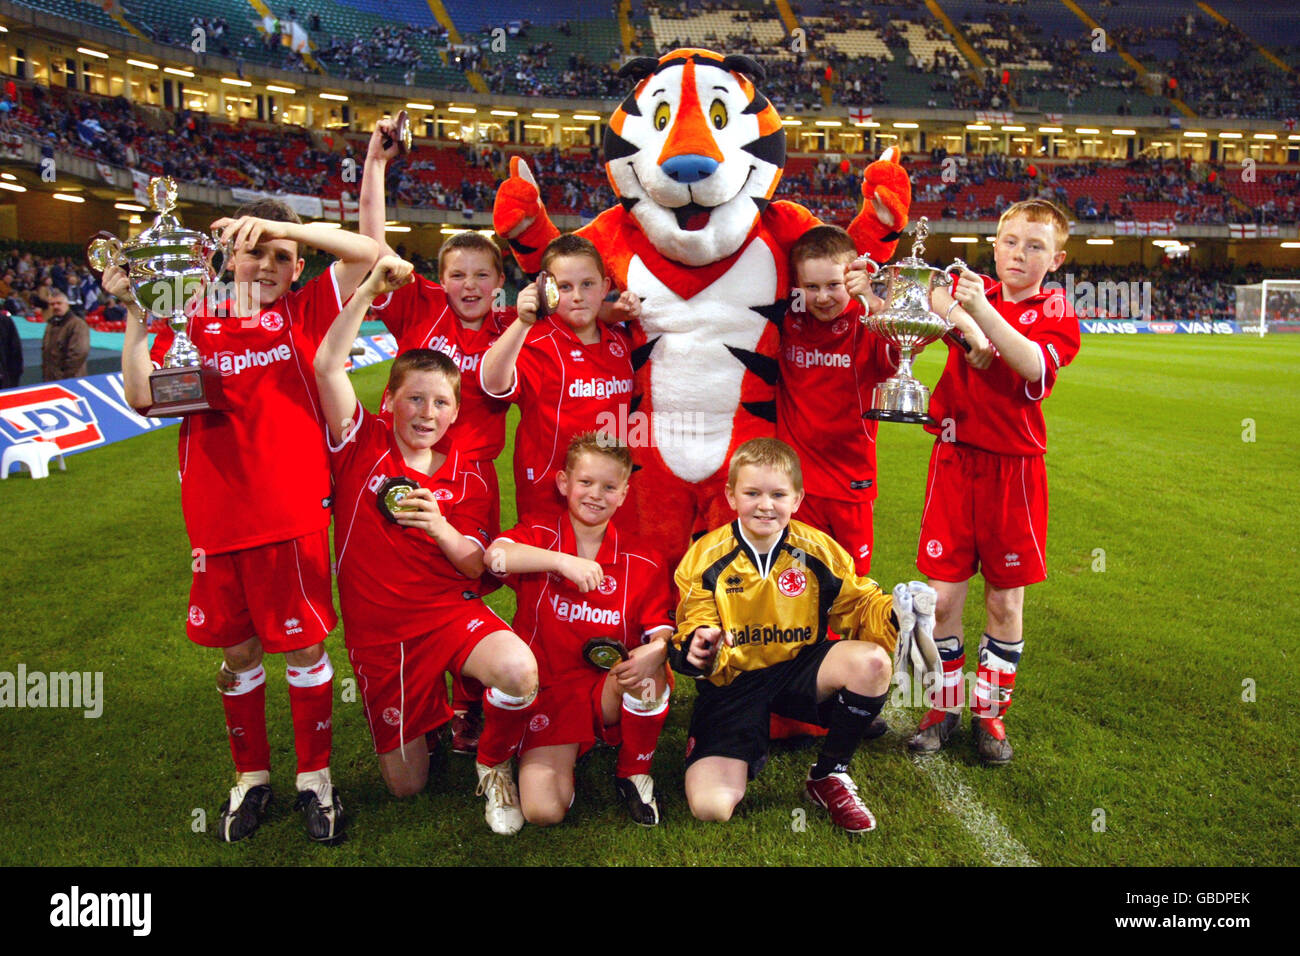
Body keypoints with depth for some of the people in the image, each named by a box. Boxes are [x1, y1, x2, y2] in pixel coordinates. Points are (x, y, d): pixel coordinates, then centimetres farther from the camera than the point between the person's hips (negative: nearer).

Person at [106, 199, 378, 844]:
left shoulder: (305, 314, 4)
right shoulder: (192, 324, 8)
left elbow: (366, 253, -7)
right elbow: (142, 398, -3)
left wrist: (283, 227, -14)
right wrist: (134, 312, -9)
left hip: (293, 517, -2)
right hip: (217, 522, 2)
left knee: (304, 645, 5)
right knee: (237, 651, 14)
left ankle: (314, 776, 24)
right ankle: (250, 776, 33)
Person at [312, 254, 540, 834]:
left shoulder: (468, 474, -2)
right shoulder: (362, 446, -4)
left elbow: (478, 567, -3)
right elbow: (328, 367, -19)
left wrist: (440, 528, -23)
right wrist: (371, 289, -21)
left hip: (452, 609, 0)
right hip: (379, 630, 1)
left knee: (519, 671, -34)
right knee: (406, 785, 6)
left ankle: (491, 765, 0)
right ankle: (430, 712, 40)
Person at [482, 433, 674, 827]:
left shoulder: (642, 563, 0)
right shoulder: (540, 536, -3)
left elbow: (663, 630, -6)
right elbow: (495, 555, -25)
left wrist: (656, 651, -30)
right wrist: (562, 560, -36)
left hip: (609, 692, 2)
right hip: (547, 694, -2)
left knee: (648, 673, -34)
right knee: (544, 810, -20)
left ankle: (635, 773, -5)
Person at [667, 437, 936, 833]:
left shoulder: (817, 549, -3)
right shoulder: (707, 559, -8)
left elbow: (859, 604, 3)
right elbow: (692, 631, -6)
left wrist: (895, 615, -20)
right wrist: (698, 650, -31)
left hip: (800, 667, 3)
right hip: (733, 681, -3)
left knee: (872, 662, -29)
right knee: (710, 807, -23)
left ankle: (828, 776, -3)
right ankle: (746, 752, 17)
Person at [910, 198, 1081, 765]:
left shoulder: (1056, 313, 2)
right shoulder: (968, 288, 7)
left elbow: (1034, 366, -19)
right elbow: (935, 303, -15)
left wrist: (980, 311, -29)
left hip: (1014, 467, 0)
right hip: (954, 458, 1)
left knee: (1005, 599, 7)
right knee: (943, 594, 2)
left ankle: (991, 710, 25)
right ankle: (944, 706, 20)